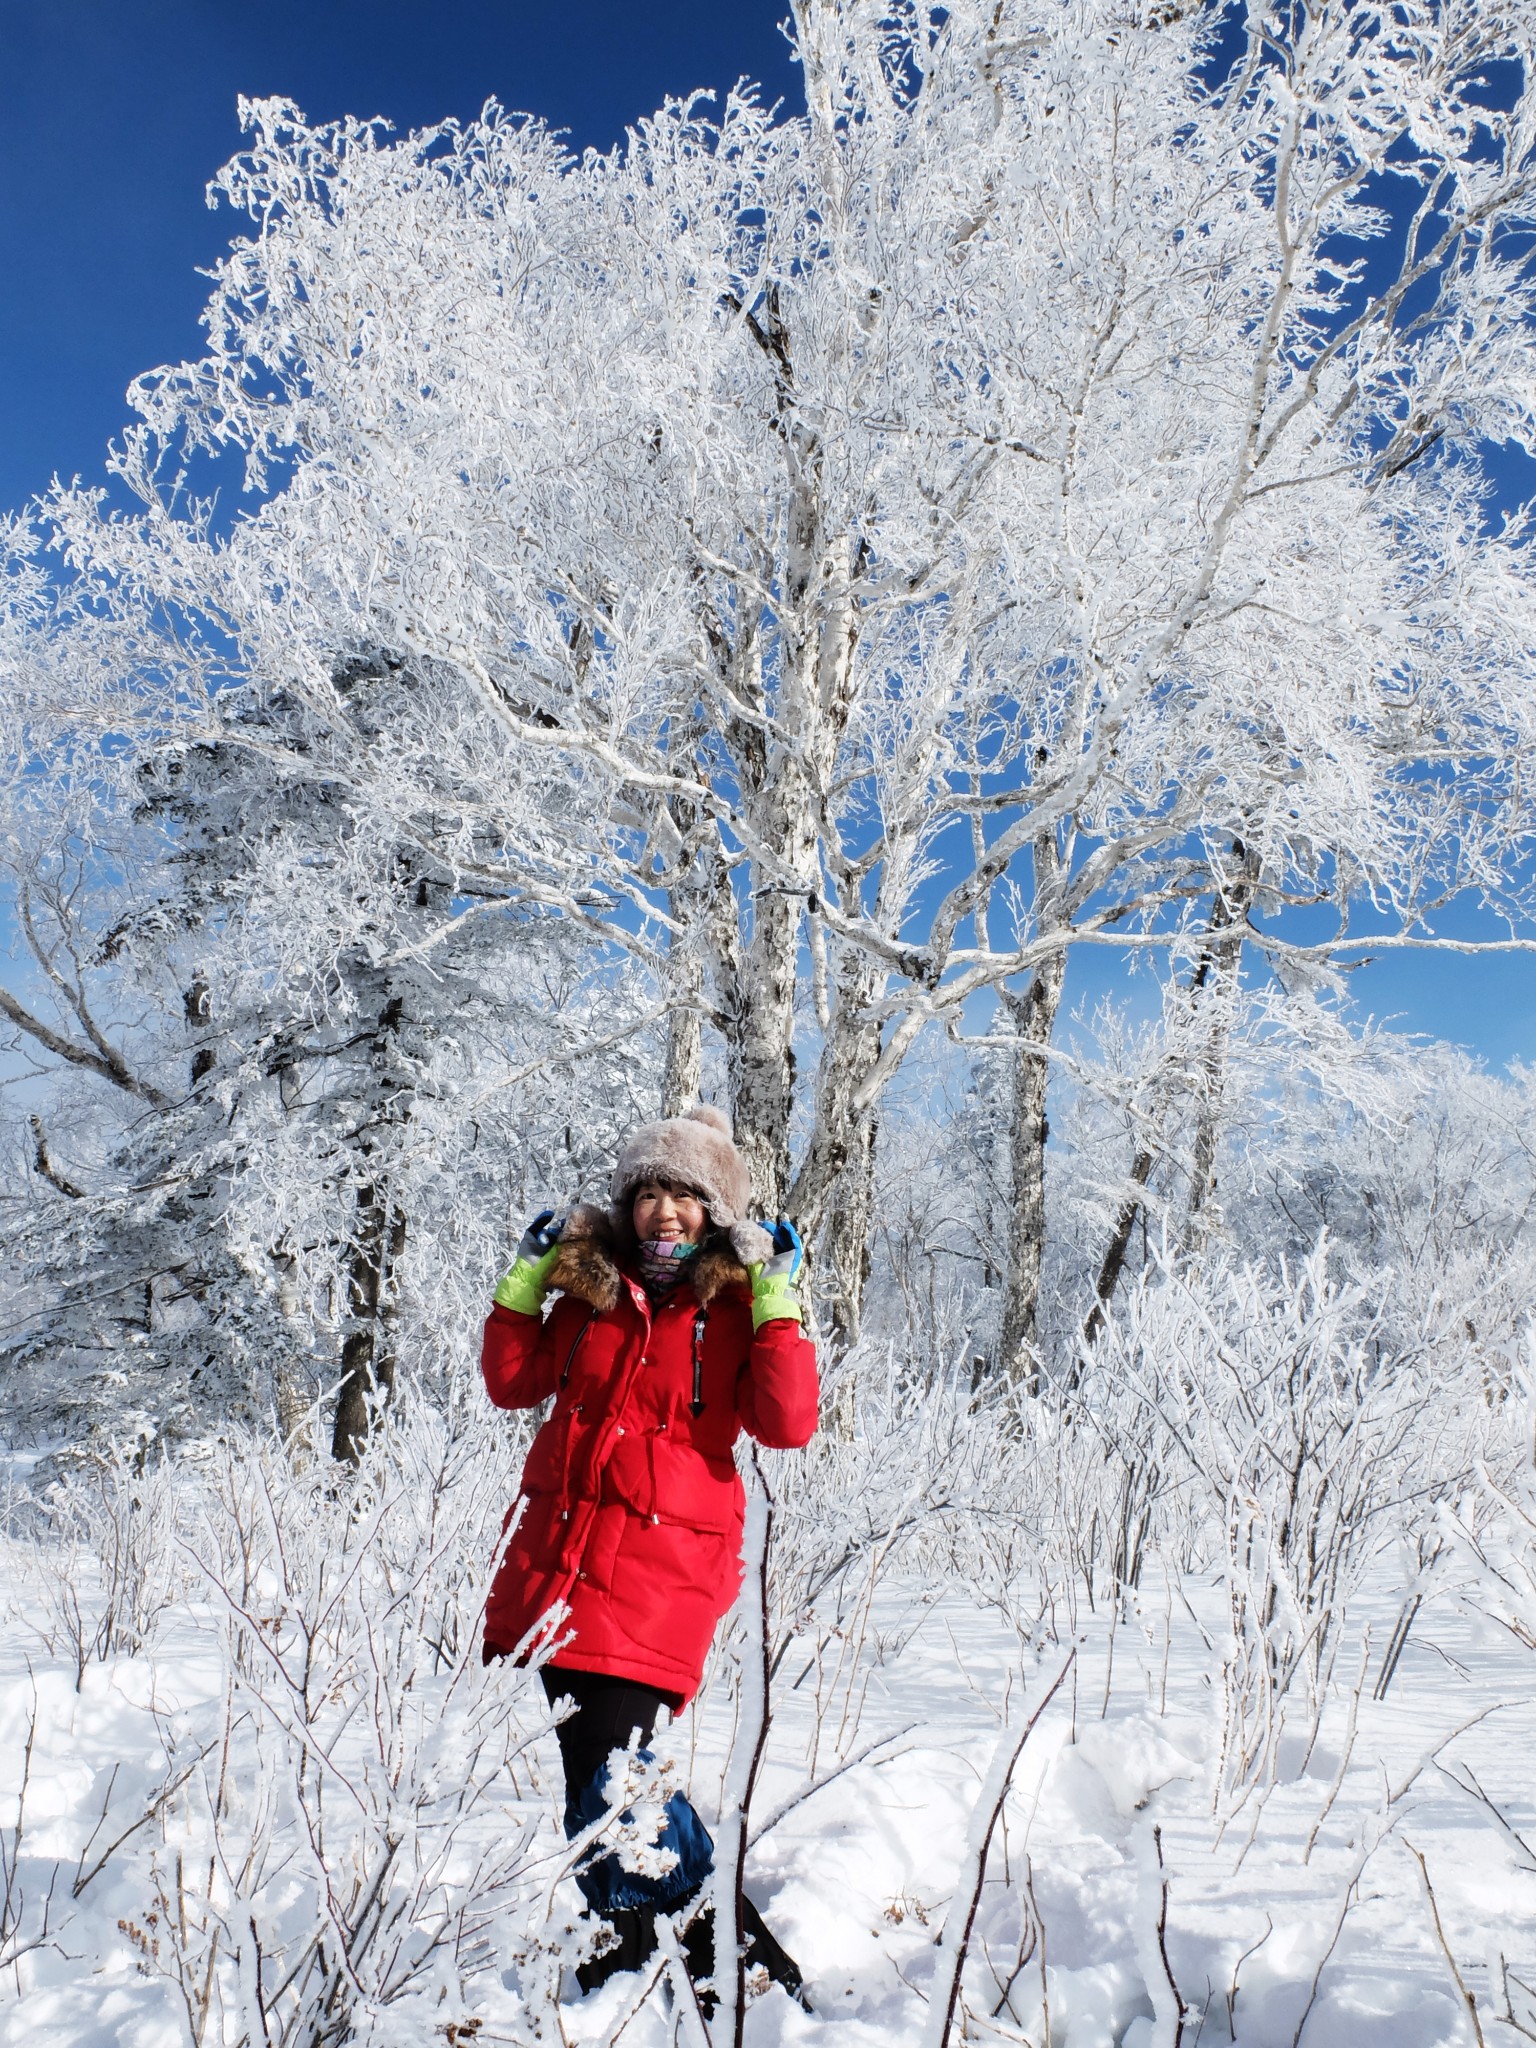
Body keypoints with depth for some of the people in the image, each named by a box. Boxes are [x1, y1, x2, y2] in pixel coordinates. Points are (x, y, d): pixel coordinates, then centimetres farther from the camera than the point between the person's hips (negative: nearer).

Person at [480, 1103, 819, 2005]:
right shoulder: (592, 1282, 8)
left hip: (662, 1567, -5)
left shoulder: (739, 1305, -2)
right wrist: (526, 1281, 6)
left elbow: (788, 1424, -14)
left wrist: (778, 1302, -16)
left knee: (609, 1781, -11)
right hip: (555, 1551, 5)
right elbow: (514, 1384, 15)